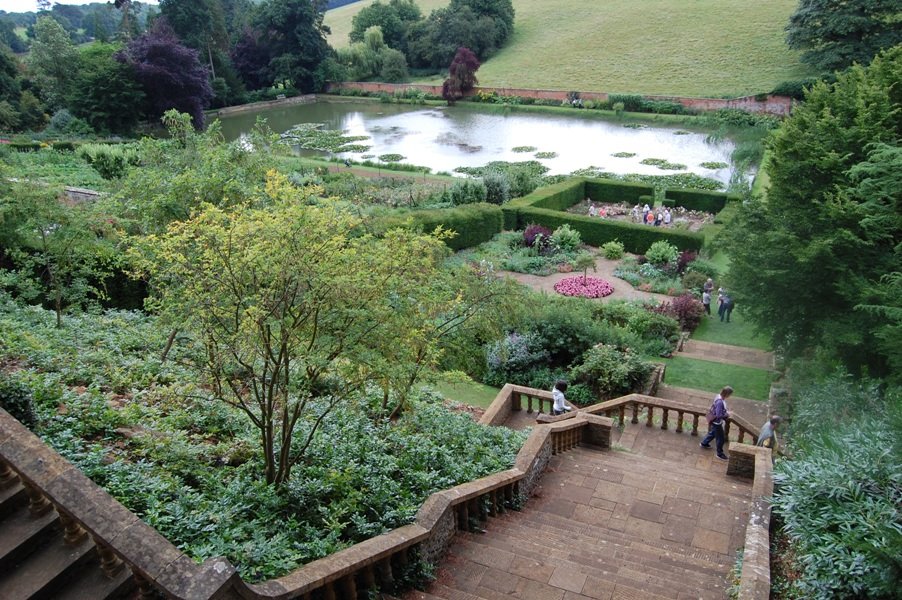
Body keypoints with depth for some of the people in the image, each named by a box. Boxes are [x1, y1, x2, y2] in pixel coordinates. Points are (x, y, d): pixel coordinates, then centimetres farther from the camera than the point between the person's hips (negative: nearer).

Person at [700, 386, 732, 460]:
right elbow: (719, 415, -31)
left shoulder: (719, 396, -6)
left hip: (715, 421, 9)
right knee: (720, 438, 7)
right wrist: (726, 414, -17)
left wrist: (726, 412, 1)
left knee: (713, 432, 31)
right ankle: (720, 454, 24)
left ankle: (704, 443, 51)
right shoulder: (720, 402, -35)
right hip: (717, 422, -9)